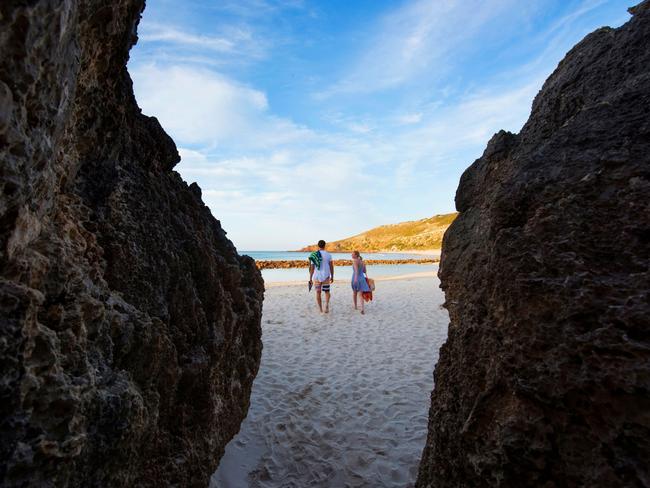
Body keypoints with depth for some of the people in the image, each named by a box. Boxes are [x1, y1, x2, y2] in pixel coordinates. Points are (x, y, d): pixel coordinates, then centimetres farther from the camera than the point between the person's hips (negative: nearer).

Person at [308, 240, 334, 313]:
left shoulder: (313, 255, -1)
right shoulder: (328, 255, -3)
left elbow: (311, 268, -1)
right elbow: (331, 267, -1)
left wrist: (310, 279, 5)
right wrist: (332, 277, 9)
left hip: (316, 277, 1)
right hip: (325, 276, -1)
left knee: (318, 293, 12)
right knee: (327, 291, 15)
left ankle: (320, 310, 14)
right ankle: (327, 304, -10)